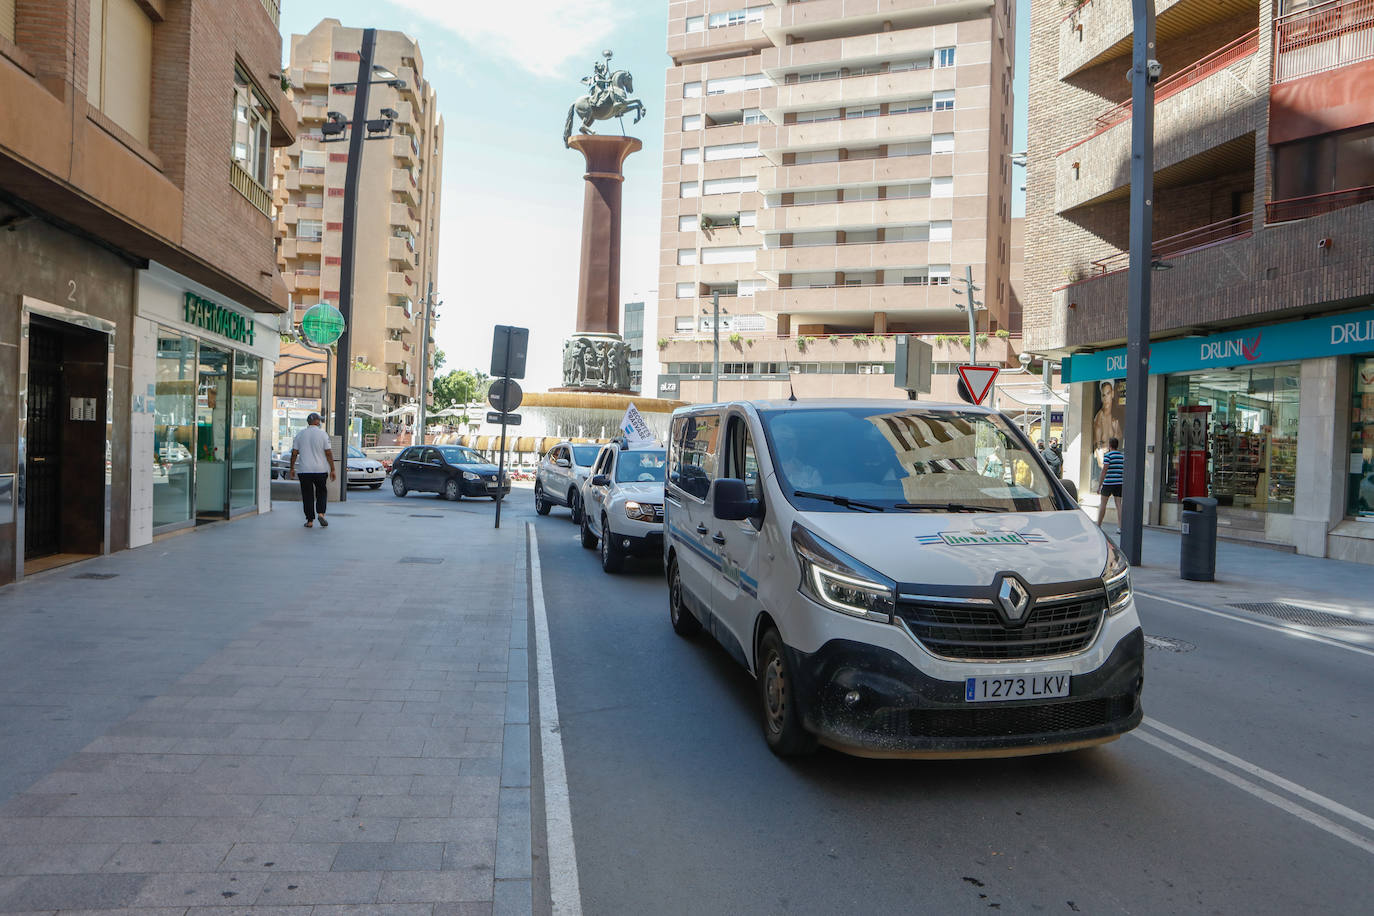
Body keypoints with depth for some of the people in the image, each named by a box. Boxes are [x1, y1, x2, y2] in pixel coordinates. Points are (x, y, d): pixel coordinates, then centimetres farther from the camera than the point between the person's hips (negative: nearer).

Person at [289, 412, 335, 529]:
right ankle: (321, 513, -4)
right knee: (321, 492, 15)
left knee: (307, 495, 6)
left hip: (304, 471, 1)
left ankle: (310, 521, 4)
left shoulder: (299, 435, 4)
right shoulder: (322, 434, -3)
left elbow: (294, 453, 4)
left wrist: (292, 468, 13)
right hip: (320, 470, -1)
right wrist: (332, 470, -1)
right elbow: (329, 453, -5)